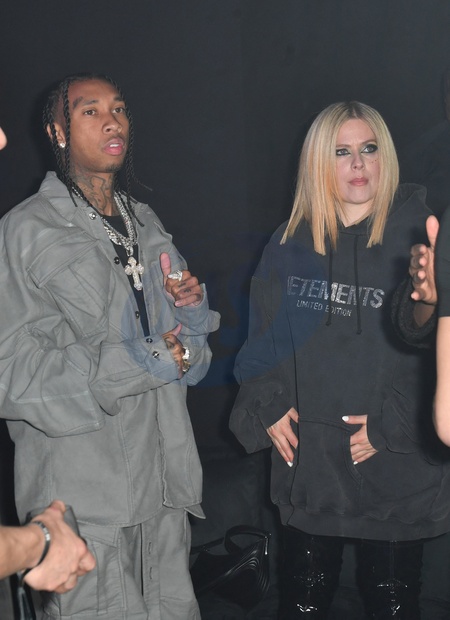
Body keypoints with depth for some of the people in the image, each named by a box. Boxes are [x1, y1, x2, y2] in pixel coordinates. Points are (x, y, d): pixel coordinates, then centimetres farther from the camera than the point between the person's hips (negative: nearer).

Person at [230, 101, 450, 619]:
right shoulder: (290, 245, 7)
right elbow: (261, 338, 13)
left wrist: (392, 425, -13)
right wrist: (267, 406, 0)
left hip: (395, 469, -3)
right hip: (307, 461, 3)